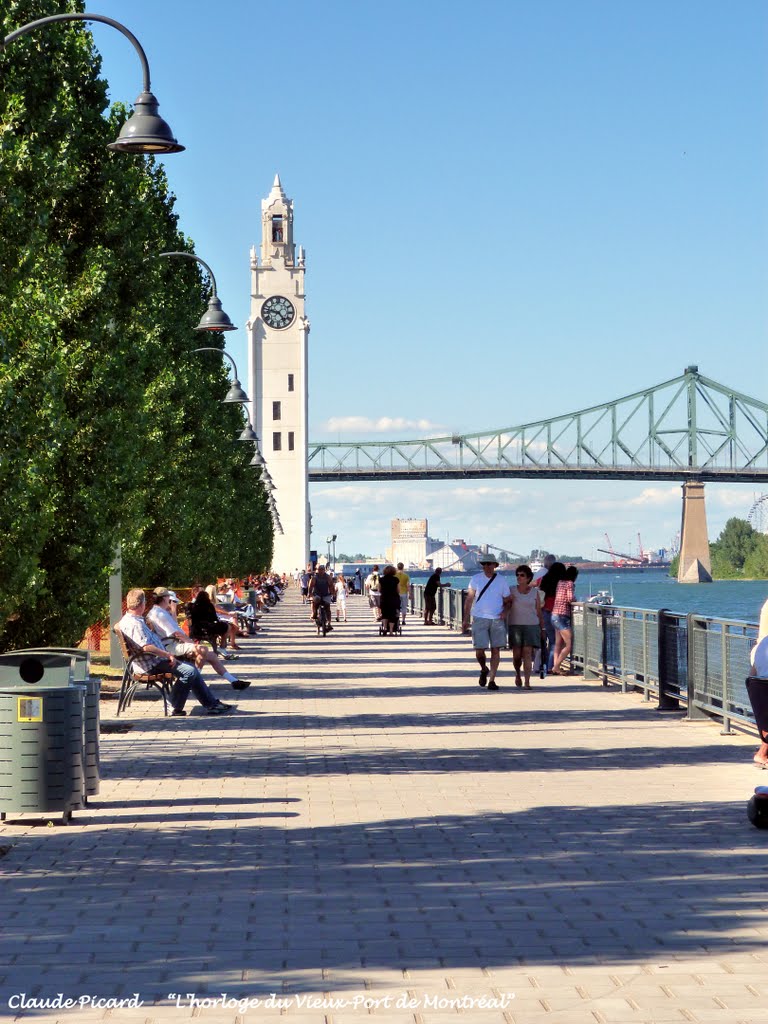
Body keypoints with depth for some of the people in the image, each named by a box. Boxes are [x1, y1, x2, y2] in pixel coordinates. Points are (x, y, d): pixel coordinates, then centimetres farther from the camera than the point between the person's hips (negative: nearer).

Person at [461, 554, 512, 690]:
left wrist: (504, 611, -9)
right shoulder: (476, 579, 4)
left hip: (497, 619, 1)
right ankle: (484, 670, 25)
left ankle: (492, 680, 7)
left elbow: (508, 600, 12)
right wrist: (466, 619, 3)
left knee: (496, 650, 0)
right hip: (479, 619, -1)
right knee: (479, 650, -6)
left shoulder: (501, 581, 4)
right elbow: (469, 600, 8)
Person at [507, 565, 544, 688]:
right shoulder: (512, 591, 6)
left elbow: (539, 611, 9)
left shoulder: (535, 592, 6)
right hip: (515, 626, 1)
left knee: (527, 654, -10)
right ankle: (518, 673, 30)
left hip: (531, 626, -1)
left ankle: (527, 682, -12)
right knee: (517, 655, -1)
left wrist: (542, 628, 6)